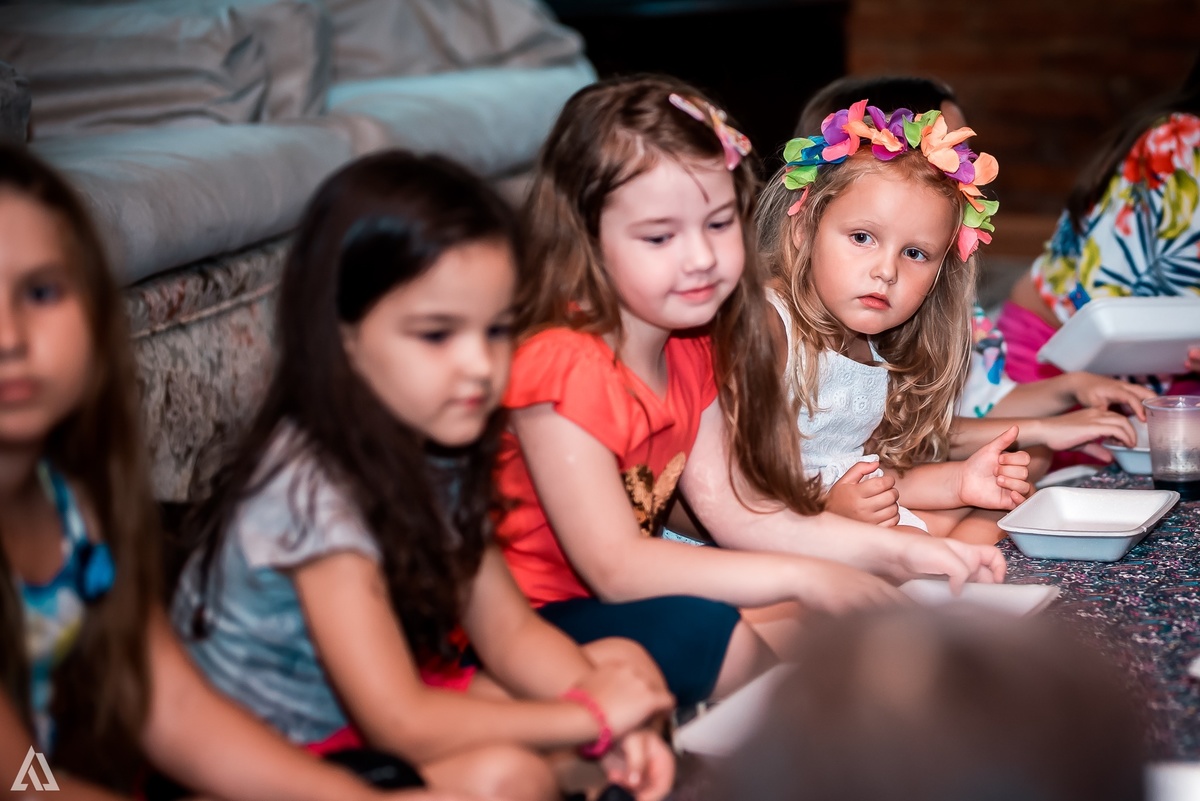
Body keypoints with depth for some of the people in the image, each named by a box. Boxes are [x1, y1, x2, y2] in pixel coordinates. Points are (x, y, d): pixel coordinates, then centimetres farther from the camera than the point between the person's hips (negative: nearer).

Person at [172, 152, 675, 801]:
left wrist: (616, 727, -17)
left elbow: (511, 631, 2)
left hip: (388, 700, 8)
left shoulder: (436, 450, -3)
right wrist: (590, 718, -19)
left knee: (624, 665, 2)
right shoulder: (311, 487, -28)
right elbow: (400, 723, -29)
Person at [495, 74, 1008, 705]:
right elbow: (614, 565, -30)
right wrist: (801, 576, -32)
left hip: (623, 598, 8)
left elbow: (735, 510, 3)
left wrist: (893, 551, -8)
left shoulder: (690, 352, 5)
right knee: (697, 628, -30)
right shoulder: (560, 369, -26)